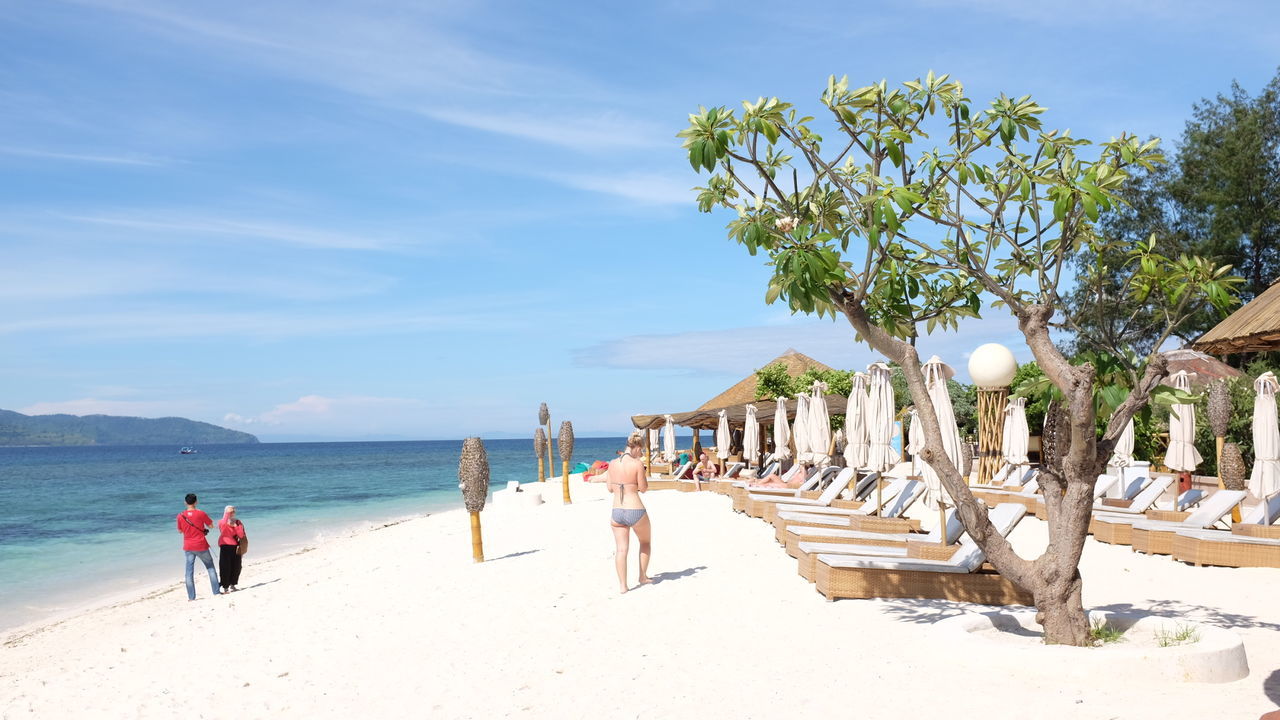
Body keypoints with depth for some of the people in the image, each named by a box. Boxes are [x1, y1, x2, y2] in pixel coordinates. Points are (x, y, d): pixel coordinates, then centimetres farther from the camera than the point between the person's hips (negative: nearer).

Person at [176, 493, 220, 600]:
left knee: (189, 571, 5)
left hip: (188, 547, 2)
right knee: (210, 567, 13)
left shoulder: (180, 516, -3)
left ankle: (191, 596, 2)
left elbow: (180, 530, 10)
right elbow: (211, 525, 0)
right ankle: (216, 592, 13)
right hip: (201, 546, -2)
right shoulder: (201, 513, -10)